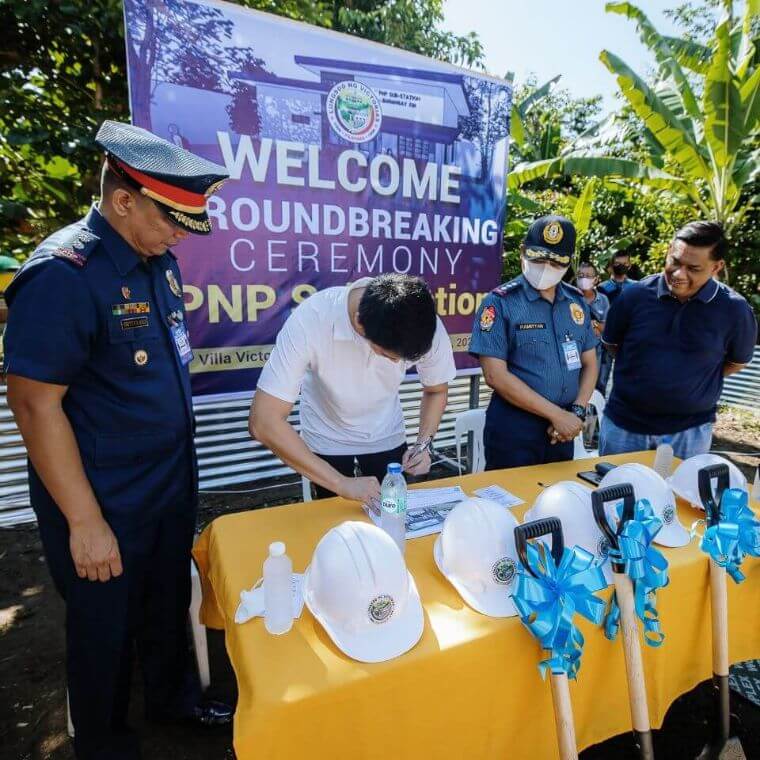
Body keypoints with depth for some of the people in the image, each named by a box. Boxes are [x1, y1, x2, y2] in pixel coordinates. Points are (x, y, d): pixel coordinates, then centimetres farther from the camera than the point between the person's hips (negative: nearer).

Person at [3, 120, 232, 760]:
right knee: (106, 629, 17)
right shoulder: (62, 275, -21)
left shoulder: (159, 261, 2)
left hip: (173, 484, 7)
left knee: (169, 605, 25)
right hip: (106, 504, -6)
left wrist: (182, 469, 14)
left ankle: (174, 697, 52)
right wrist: (84, 521, -18)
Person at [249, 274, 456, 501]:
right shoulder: (310, 321, -35)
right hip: (328, 438, -2)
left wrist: (423, 444, -21)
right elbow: (264, 422, -34)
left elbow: (436, 390, -5)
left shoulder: (426, 325, -26)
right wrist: (342, 483, -35)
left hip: (386, 435, 2)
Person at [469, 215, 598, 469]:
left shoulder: (577, 302, 6)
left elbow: (589, 363, 11)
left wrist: (577, 412, -6)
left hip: (562, 431, 5)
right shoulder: (500, 302, -11)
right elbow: (496, 375, -17)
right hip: (514, 430, -5)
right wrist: (556, 414, -16)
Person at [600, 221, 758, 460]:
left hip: (690, 431, 0)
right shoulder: (636, 295, -9)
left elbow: (737, 362, 8)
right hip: (623, 424, 1)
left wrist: (691, 379, 1)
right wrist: (645, 372, 2)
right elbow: (611, 344, 6)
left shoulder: (734, 309, -9)